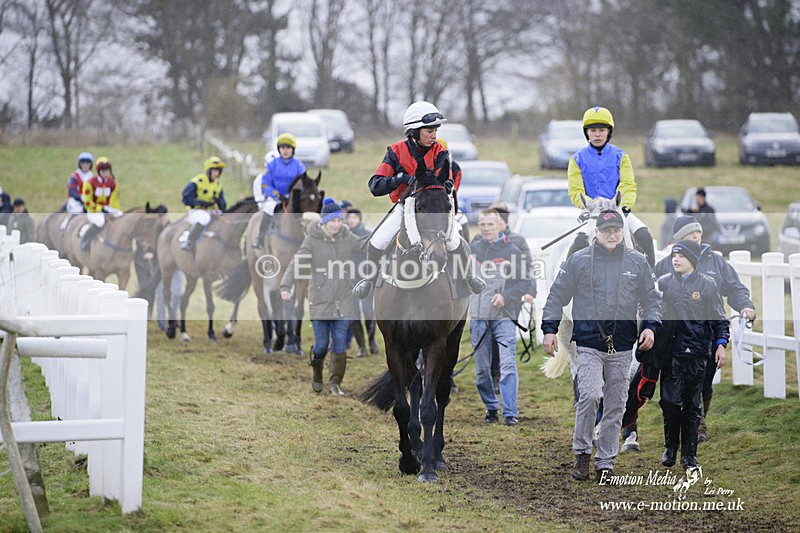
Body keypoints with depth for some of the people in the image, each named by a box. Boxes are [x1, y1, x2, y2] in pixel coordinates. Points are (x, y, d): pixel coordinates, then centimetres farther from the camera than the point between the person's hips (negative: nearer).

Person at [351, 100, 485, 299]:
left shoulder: (439, 152, -10)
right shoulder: (396, 152, -14)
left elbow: (446, 182, -21)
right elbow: (375, 185, -20)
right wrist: (402, 179, -35)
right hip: (405, 204, 0)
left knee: (453, 240, -18)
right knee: (377, 242, -15)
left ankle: (470, 275, 10)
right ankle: (370, 277, 12)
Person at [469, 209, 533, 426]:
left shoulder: (512, 251, 2)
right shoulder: (472, 249, 9)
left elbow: (525, 282, 1)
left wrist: (506, 295, -11)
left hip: (504, 316, -3)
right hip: (478, 316, 3)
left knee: (508, 365, -11)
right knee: (482, 367, 6)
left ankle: (510, 413, -11)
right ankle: (491, 407, 21)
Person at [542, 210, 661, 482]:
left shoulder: (637, 262, 8)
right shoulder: (578, 261, 2)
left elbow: (651, 298, 14)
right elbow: (557, 296, 6)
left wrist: (650, 326, -2)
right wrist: (549, 329, -2)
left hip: (622, 347, 3)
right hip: (589, 344, -3)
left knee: (615, 405, 5)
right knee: (589, 395, -18)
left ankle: (606, 461, 13)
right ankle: (582, 453, -2)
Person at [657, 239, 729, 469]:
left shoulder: (707, 284, 3)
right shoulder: (663, 282, 6)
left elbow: (719, 319, 7)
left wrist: (720, 344, -3)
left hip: (697, 355, -1)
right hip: (670, 354, 1)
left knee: (692, 406, 4)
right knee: (670, 403, -3)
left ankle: (689, 454, 11)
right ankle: (670, 448, 15)